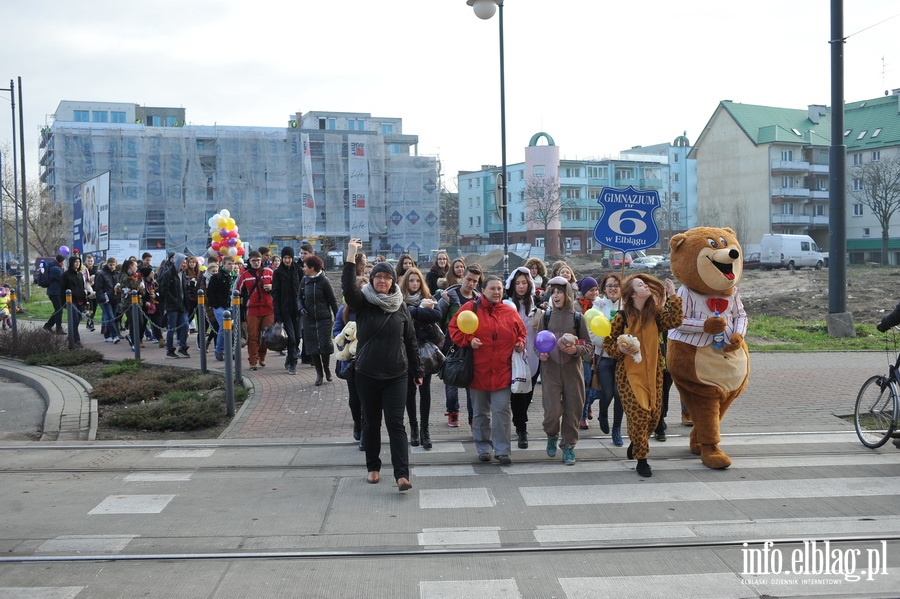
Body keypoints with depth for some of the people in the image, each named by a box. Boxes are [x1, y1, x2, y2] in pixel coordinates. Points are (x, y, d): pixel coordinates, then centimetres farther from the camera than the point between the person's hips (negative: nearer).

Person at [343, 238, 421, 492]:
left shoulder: (400, 306, 3)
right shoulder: (363, 302, -3)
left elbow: (410, 341, 8)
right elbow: (348, 287, -25)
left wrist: (417, 371, 8)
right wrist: (351, 256, -32)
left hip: (396, 375, 0)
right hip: (367, 374, 0)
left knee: (396, 424, -6)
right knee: (372, 423, 12)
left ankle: (402, 474, -10)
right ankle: (373, 467, 27)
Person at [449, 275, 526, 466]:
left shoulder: (510, 312, 5)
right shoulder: (470, 308, -2)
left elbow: (521, 333, 18)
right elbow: (454, 329, -1)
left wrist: (520, 343, -2)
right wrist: (469, 340, -16)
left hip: (502, 372, 1)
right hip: (478, 371, -1)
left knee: (502, 410, -4)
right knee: (480, 412, 12)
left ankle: (502, 450, 4)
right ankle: (483, 448, 25)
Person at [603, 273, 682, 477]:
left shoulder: (655, 313, 4)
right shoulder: (622, 316, -6)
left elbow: (675, 320, -14)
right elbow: (608, 344, -1)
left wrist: (672, 296, -11)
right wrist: (622, 350, -20)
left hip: (652, 371, 4)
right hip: (629, 372, -4)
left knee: (653, 415, 6)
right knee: (639, 414, -11)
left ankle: (635, 444, 35)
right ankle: (641, 459, 5)